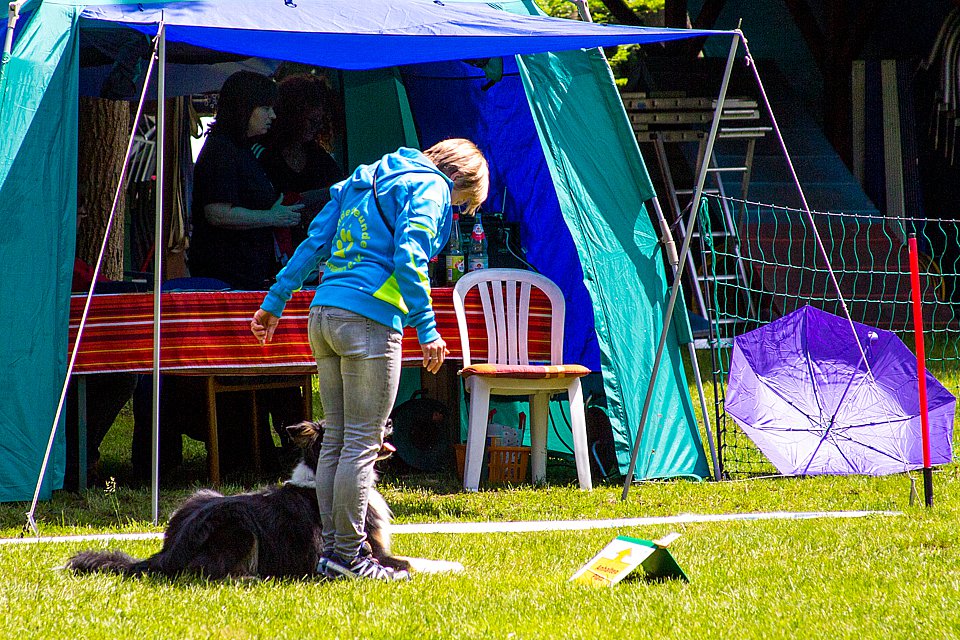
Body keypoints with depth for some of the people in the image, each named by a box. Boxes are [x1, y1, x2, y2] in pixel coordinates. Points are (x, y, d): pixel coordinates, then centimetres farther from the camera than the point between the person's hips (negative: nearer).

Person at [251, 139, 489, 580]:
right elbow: (409, 257, -12)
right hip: (368, 317, -8)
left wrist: (274, 302, 23)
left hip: (324, 313, 8)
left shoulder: (361, 181, 25)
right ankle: (348, 555, -5)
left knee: (336, 439, 11)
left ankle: (332, 548, 12)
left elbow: (314, 243, 22)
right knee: (362, 442, -5)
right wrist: (427, 330, -15)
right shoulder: (430, 188, 1)